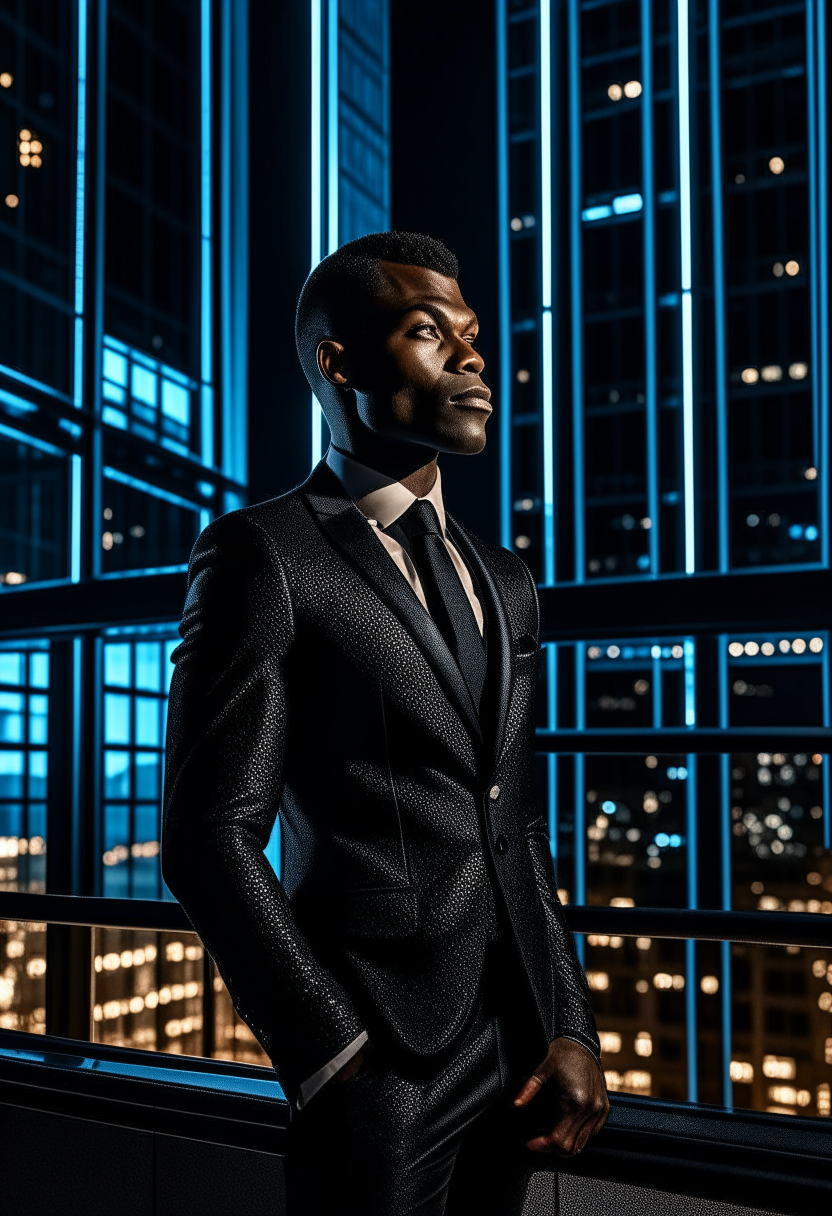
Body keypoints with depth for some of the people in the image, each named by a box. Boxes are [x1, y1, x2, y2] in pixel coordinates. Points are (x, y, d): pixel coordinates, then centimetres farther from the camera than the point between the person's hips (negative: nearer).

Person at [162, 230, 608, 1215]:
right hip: (379, 1066, -6)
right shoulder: (262, 555, -8)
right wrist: (339, 1060, -13)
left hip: (521, 1056, 6)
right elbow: (209, 836, -12)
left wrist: (572, 1030, 7)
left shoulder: (503, 581, 14)